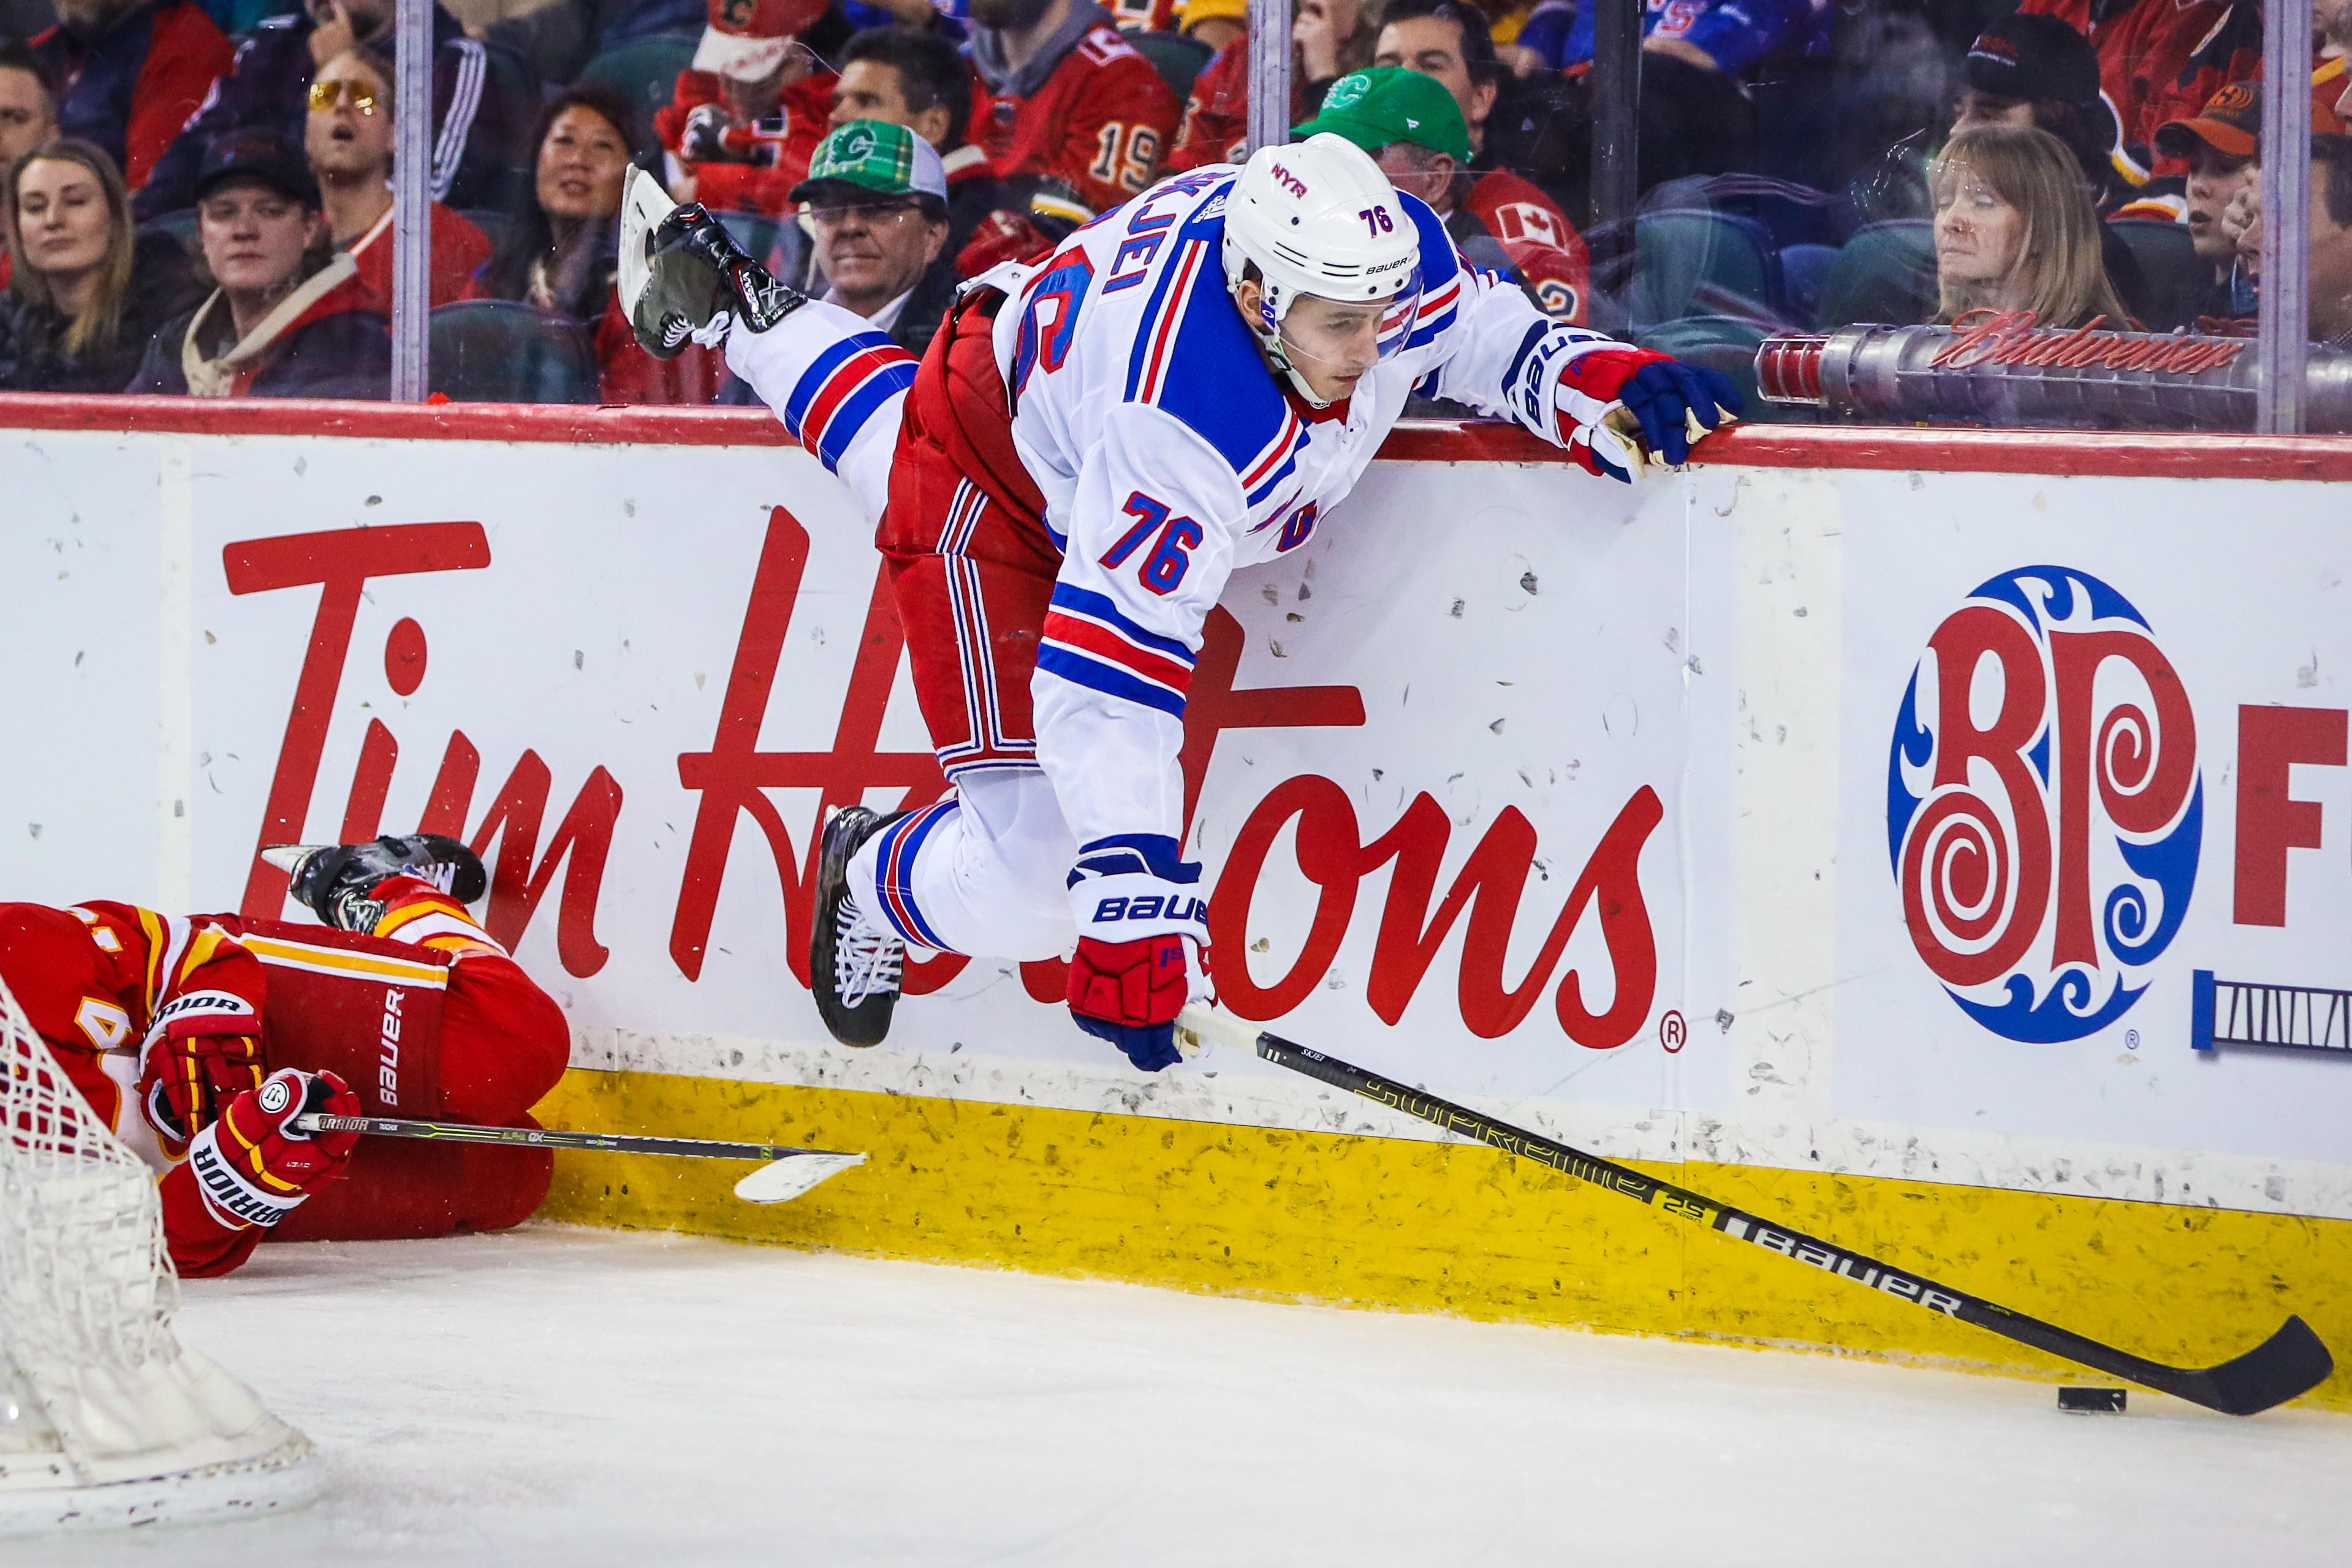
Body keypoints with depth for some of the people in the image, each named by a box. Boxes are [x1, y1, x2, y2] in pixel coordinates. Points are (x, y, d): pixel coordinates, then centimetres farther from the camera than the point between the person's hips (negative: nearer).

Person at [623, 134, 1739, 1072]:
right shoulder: (1180, 425, -46)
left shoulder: (1390, 253, -28)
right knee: (1039, 875, -10)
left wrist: (1598, 380, -26)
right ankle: (876, 885, 21)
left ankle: (748, 318, 65)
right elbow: (1107, 679, -43)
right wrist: (1131, 912, -45)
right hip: (991, 498, -7)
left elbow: (1479, 333, -5)